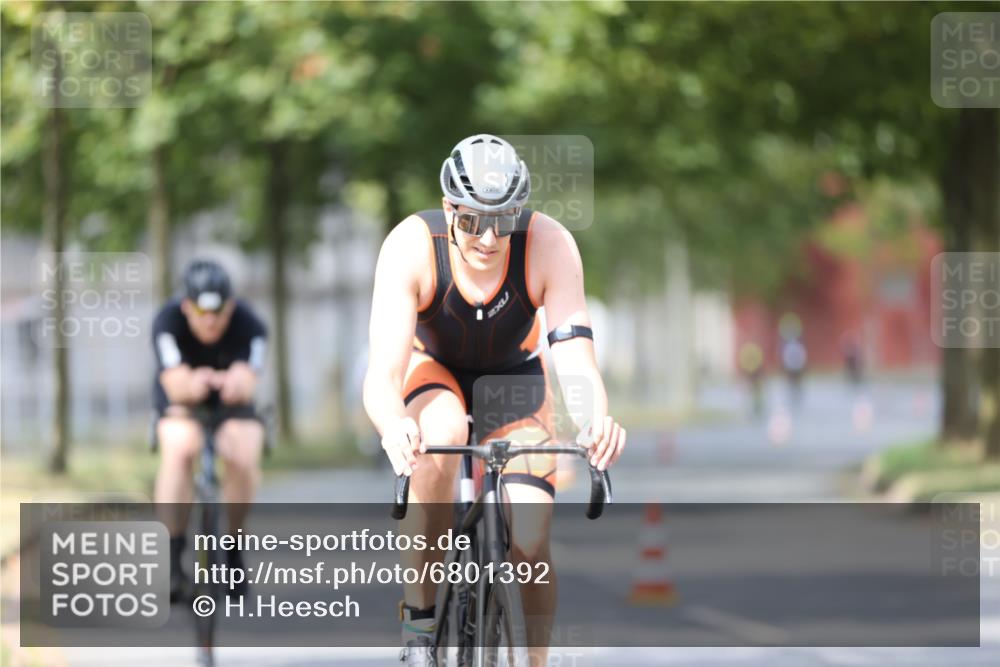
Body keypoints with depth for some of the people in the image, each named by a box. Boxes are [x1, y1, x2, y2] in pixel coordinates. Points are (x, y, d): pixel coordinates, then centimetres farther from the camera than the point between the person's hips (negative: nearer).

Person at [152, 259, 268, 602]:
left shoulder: (249, 325, -27)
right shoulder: (168, 321, -28)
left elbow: (247, 382, -40)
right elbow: (175, 384, -39)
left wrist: (237, 383, -66)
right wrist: (191, 384, -65)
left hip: (232, 402, 1)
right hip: (181, 401, -1)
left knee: (244, 457, -29)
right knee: (179, 448, -33)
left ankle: (231, 547, -4)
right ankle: (171, 555, -25)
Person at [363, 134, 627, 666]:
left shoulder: (550, 246, -31)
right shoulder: (411, 245, -34)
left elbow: (576, 357, -38)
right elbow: (382, 372, -41)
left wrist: (597, 421, -60)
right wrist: (393, 428, -64)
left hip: (513, 377, 1)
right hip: (433, 369, -1)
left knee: (529, 545, -15)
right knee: (441, 439, -37)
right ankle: (420, 614, -22)